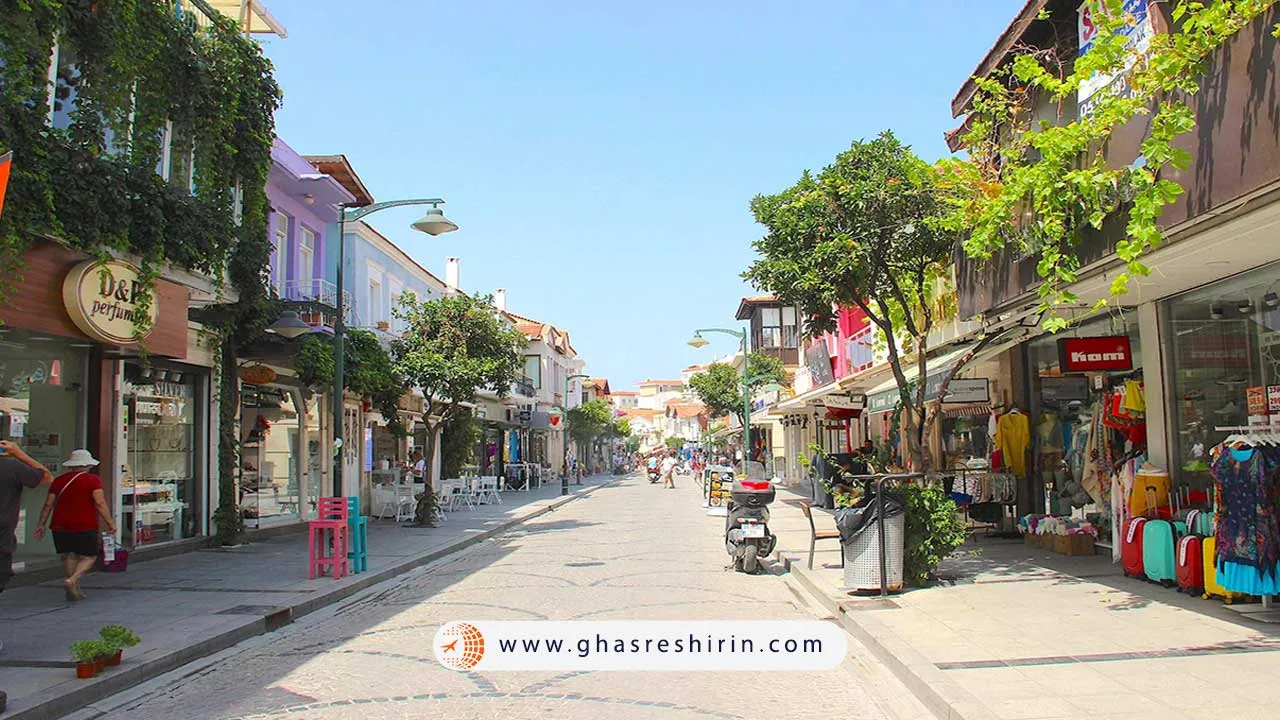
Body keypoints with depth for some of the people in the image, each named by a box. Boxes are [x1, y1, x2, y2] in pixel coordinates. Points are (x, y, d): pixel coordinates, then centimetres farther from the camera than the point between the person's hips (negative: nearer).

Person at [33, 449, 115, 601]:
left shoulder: (59, 480, 8)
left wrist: (41, 524, 16)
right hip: (85, 526, -5)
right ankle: (72, 580, -17)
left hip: (60, 526, 5)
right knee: (89, 557, 6)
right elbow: (100, 503, -13)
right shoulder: (93, 480, -6)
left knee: (68, 556, 16)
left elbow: (48, 505, 9)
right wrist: (110, 523, -8)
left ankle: (75, 589, 16)